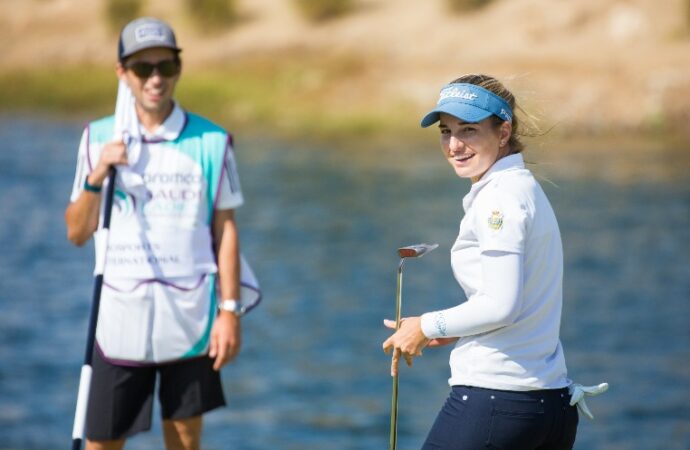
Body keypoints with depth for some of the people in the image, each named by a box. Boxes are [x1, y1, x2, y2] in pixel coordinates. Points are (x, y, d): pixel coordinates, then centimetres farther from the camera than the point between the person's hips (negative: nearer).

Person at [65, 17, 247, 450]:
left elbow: (225, 230, 2)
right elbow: (77, 233, 6)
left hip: (189, 317, -1)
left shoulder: (211, 142, 0)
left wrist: (230, 311, -4)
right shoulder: (98, 138, 5)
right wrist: (96, 177, -11)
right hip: (119, 317, 1)